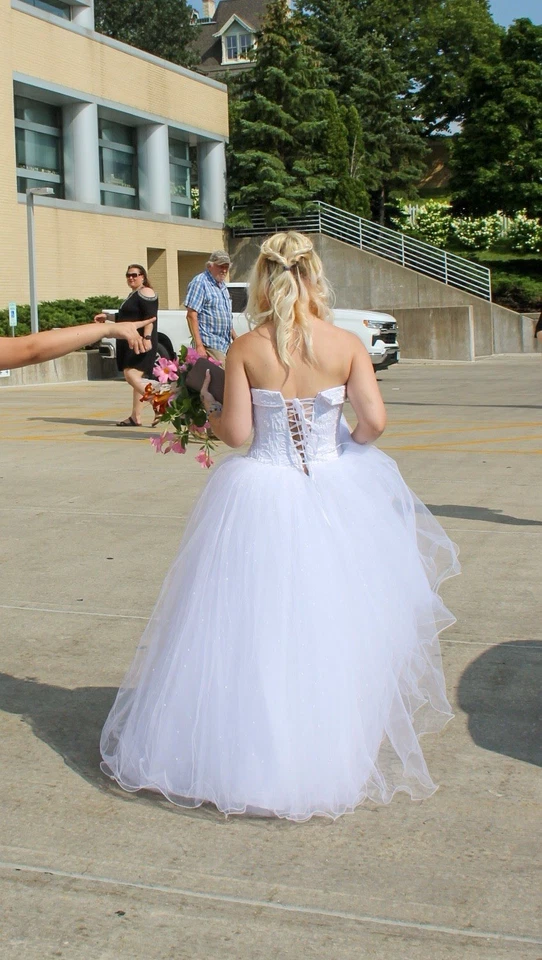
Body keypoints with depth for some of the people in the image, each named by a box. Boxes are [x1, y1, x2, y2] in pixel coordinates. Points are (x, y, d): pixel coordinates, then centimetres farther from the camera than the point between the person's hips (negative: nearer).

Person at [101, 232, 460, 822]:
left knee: (251, 623, 11)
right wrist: (344, 450, 10)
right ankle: (329, 748, 23)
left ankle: (242, 751, 20)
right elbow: (374, 420, -10)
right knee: (329, 619, 13)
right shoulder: (345, 345, -5)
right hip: (333, 496, 1)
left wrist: (208, 409, 12)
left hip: (259, 497, -1)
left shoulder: (246, 349, -7)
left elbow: (235, 432, -9)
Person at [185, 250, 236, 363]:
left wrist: (235, 338, 21)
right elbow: (191, 315, -16)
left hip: (226, 344, 8)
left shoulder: (222, 285, 18)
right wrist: (199, 345, -22)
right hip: (211, 345, -8)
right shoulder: (200, 282, -8)